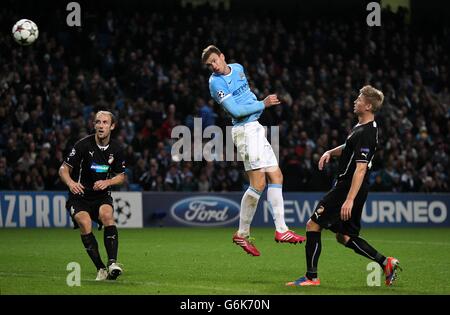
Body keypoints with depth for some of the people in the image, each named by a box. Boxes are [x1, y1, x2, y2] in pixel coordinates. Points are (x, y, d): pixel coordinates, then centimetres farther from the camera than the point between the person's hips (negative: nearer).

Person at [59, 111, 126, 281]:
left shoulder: (116, 149, 1)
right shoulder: (83, 145, -10)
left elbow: (121, 176, 14)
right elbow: (63, 169, -6)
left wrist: (107, 182, -7)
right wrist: (70, 182, -28)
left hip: (102, 196, 2)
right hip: (80, 195, -2)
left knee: (107, 215, -30)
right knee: (85, 225, -27)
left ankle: (112, 262, -30)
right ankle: (101, 268, -19)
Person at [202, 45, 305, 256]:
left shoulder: (238, 68, 13)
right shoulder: (216, 82, -12)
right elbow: (235, 110, -18)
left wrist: (261, 102, 19)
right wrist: (263, 104, -12)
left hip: (256, 129, 9)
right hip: (245, 130, -9)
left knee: (276, 177, 5)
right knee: (258, 183, -13)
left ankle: (281, 230, 5)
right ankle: (242, 234, -6)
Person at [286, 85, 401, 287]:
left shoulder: (365, 133, -20)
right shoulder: (362, 127, 11)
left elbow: (360, 169, -26)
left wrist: (349, 199, -29)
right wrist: (330, 152, 11)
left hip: (348, 189, -10)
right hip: (347, 188, 10)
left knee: (313, 224, -5)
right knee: (344, 236, 15)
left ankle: (311, 277, -1)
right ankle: (385, 263, 12)